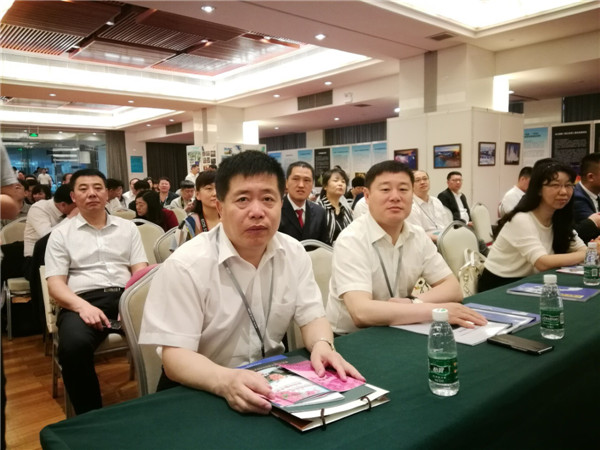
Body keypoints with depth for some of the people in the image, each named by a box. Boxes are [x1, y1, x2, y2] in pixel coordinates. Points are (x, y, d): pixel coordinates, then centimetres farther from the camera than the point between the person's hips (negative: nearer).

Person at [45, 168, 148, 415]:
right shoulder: (61, 234, 13)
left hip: (125, 296, 2)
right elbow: (55, 283, 4)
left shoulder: (128, 228, 18)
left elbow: (141, 271, 10)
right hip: (83, 300, -1)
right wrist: (83, 306, -18)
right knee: (73, 346, -36)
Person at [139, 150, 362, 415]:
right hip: (202, 391, -3)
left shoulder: (294, 254, -3)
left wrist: (322, 345, -21)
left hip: (272, 381, 4)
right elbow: (175, 355, -20)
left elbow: (311, 316, 1)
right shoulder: (185, 266, -18)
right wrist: (226, 381, -38)